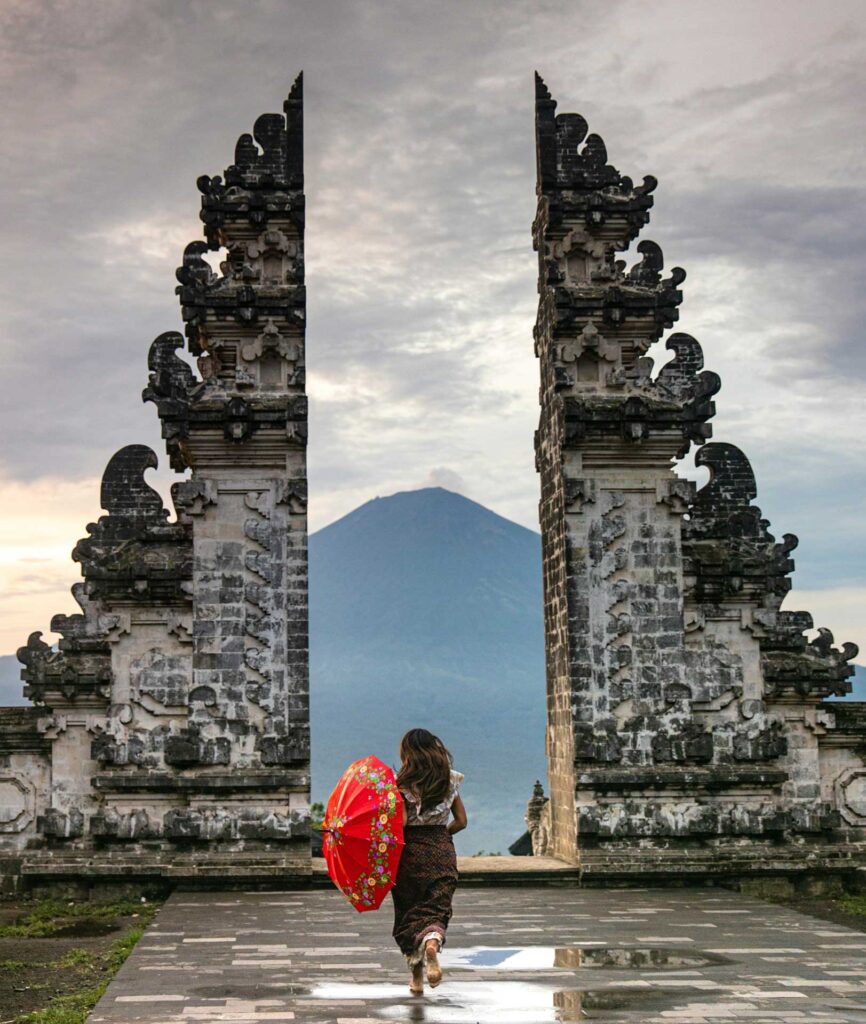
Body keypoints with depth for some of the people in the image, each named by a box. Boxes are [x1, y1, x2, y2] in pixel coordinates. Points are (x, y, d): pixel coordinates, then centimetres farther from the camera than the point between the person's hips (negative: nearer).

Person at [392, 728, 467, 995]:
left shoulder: (403, 783, -7)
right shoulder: (449, 781, 7)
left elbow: (400, 822, -16)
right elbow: (461, 821, 10)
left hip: (411, 852, -3)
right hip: (443, 851, 3)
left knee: (408, 913, 10)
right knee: (436, 909, 1)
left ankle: (417, 977, 12)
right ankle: (432, 943, -33)